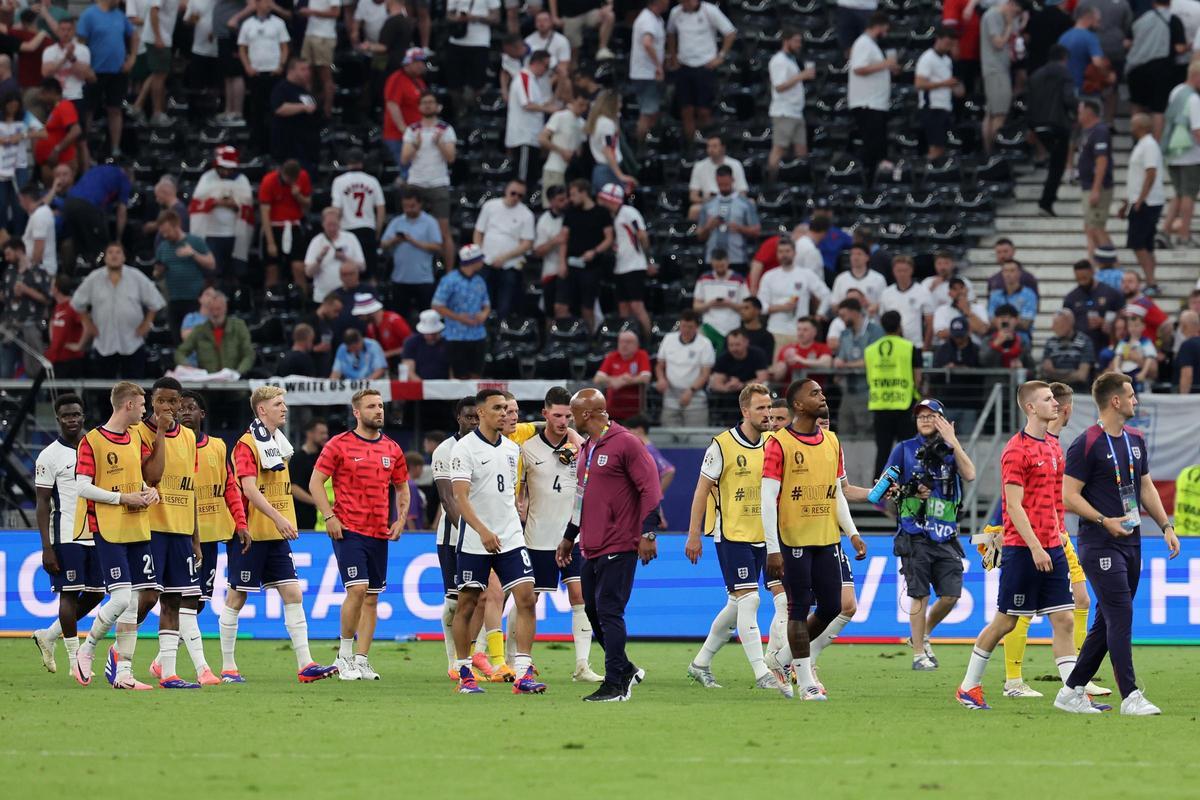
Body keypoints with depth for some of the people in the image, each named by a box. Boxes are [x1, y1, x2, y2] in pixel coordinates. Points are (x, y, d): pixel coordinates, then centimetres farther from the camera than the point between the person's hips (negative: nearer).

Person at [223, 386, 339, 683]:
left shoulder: (280, 443, 13)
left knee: (292, 594, 0)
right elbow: (249, 489, -23)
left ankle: (305, 664, -3)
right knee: (236, 597, 1)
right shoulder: (246, 444, -12)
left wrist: (286, 521, 17)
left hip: (276, 535, 8)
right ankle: (228, 667, 8)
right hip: (249, 534, -8)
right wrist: (278, 518, -30)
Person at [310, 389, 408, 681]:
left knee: (372, 597, 5)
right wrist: (330, 516, -12)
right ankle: (345, 654, -2)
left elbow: (402, 487, 22)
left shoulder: (392, 449, 11)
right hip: (348, 531, -5)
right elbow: (316, 483, -3)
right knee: (357, 588, -16)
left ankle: (361, 660, 9)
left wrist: (401, 519, 7)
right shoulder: (339, 445, -3)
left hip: (380, 534, 5)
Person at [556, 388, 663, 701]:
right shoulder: (585, 449, 17)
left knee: (609, 612, -10)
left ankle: (615, 685, -7)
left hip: (618, 547, -9)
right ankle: (626, 670, 26)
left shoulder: (625, 443, -11)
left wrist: (648, 533, -18)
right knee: (593, 610, 11)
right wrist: (569, 537, 29)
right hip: (591, 547, 9)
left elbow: (649, 488, -13)